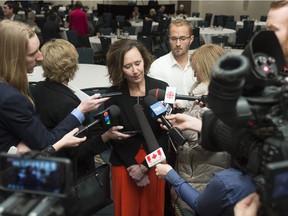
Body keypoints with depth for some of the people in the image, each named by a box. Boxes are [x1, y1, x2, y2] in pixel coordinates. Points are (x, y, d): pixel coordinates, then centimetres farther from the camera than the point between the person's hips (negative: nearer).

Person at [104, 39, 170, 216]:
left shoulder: (161, 88, -10)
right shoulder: (113, 94, -9)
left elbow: (164, 133, -8)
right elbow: (114, 136, -4)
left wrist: (144, 166, -11)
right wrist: (132, 166, -10)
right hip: (124, 163, 0)